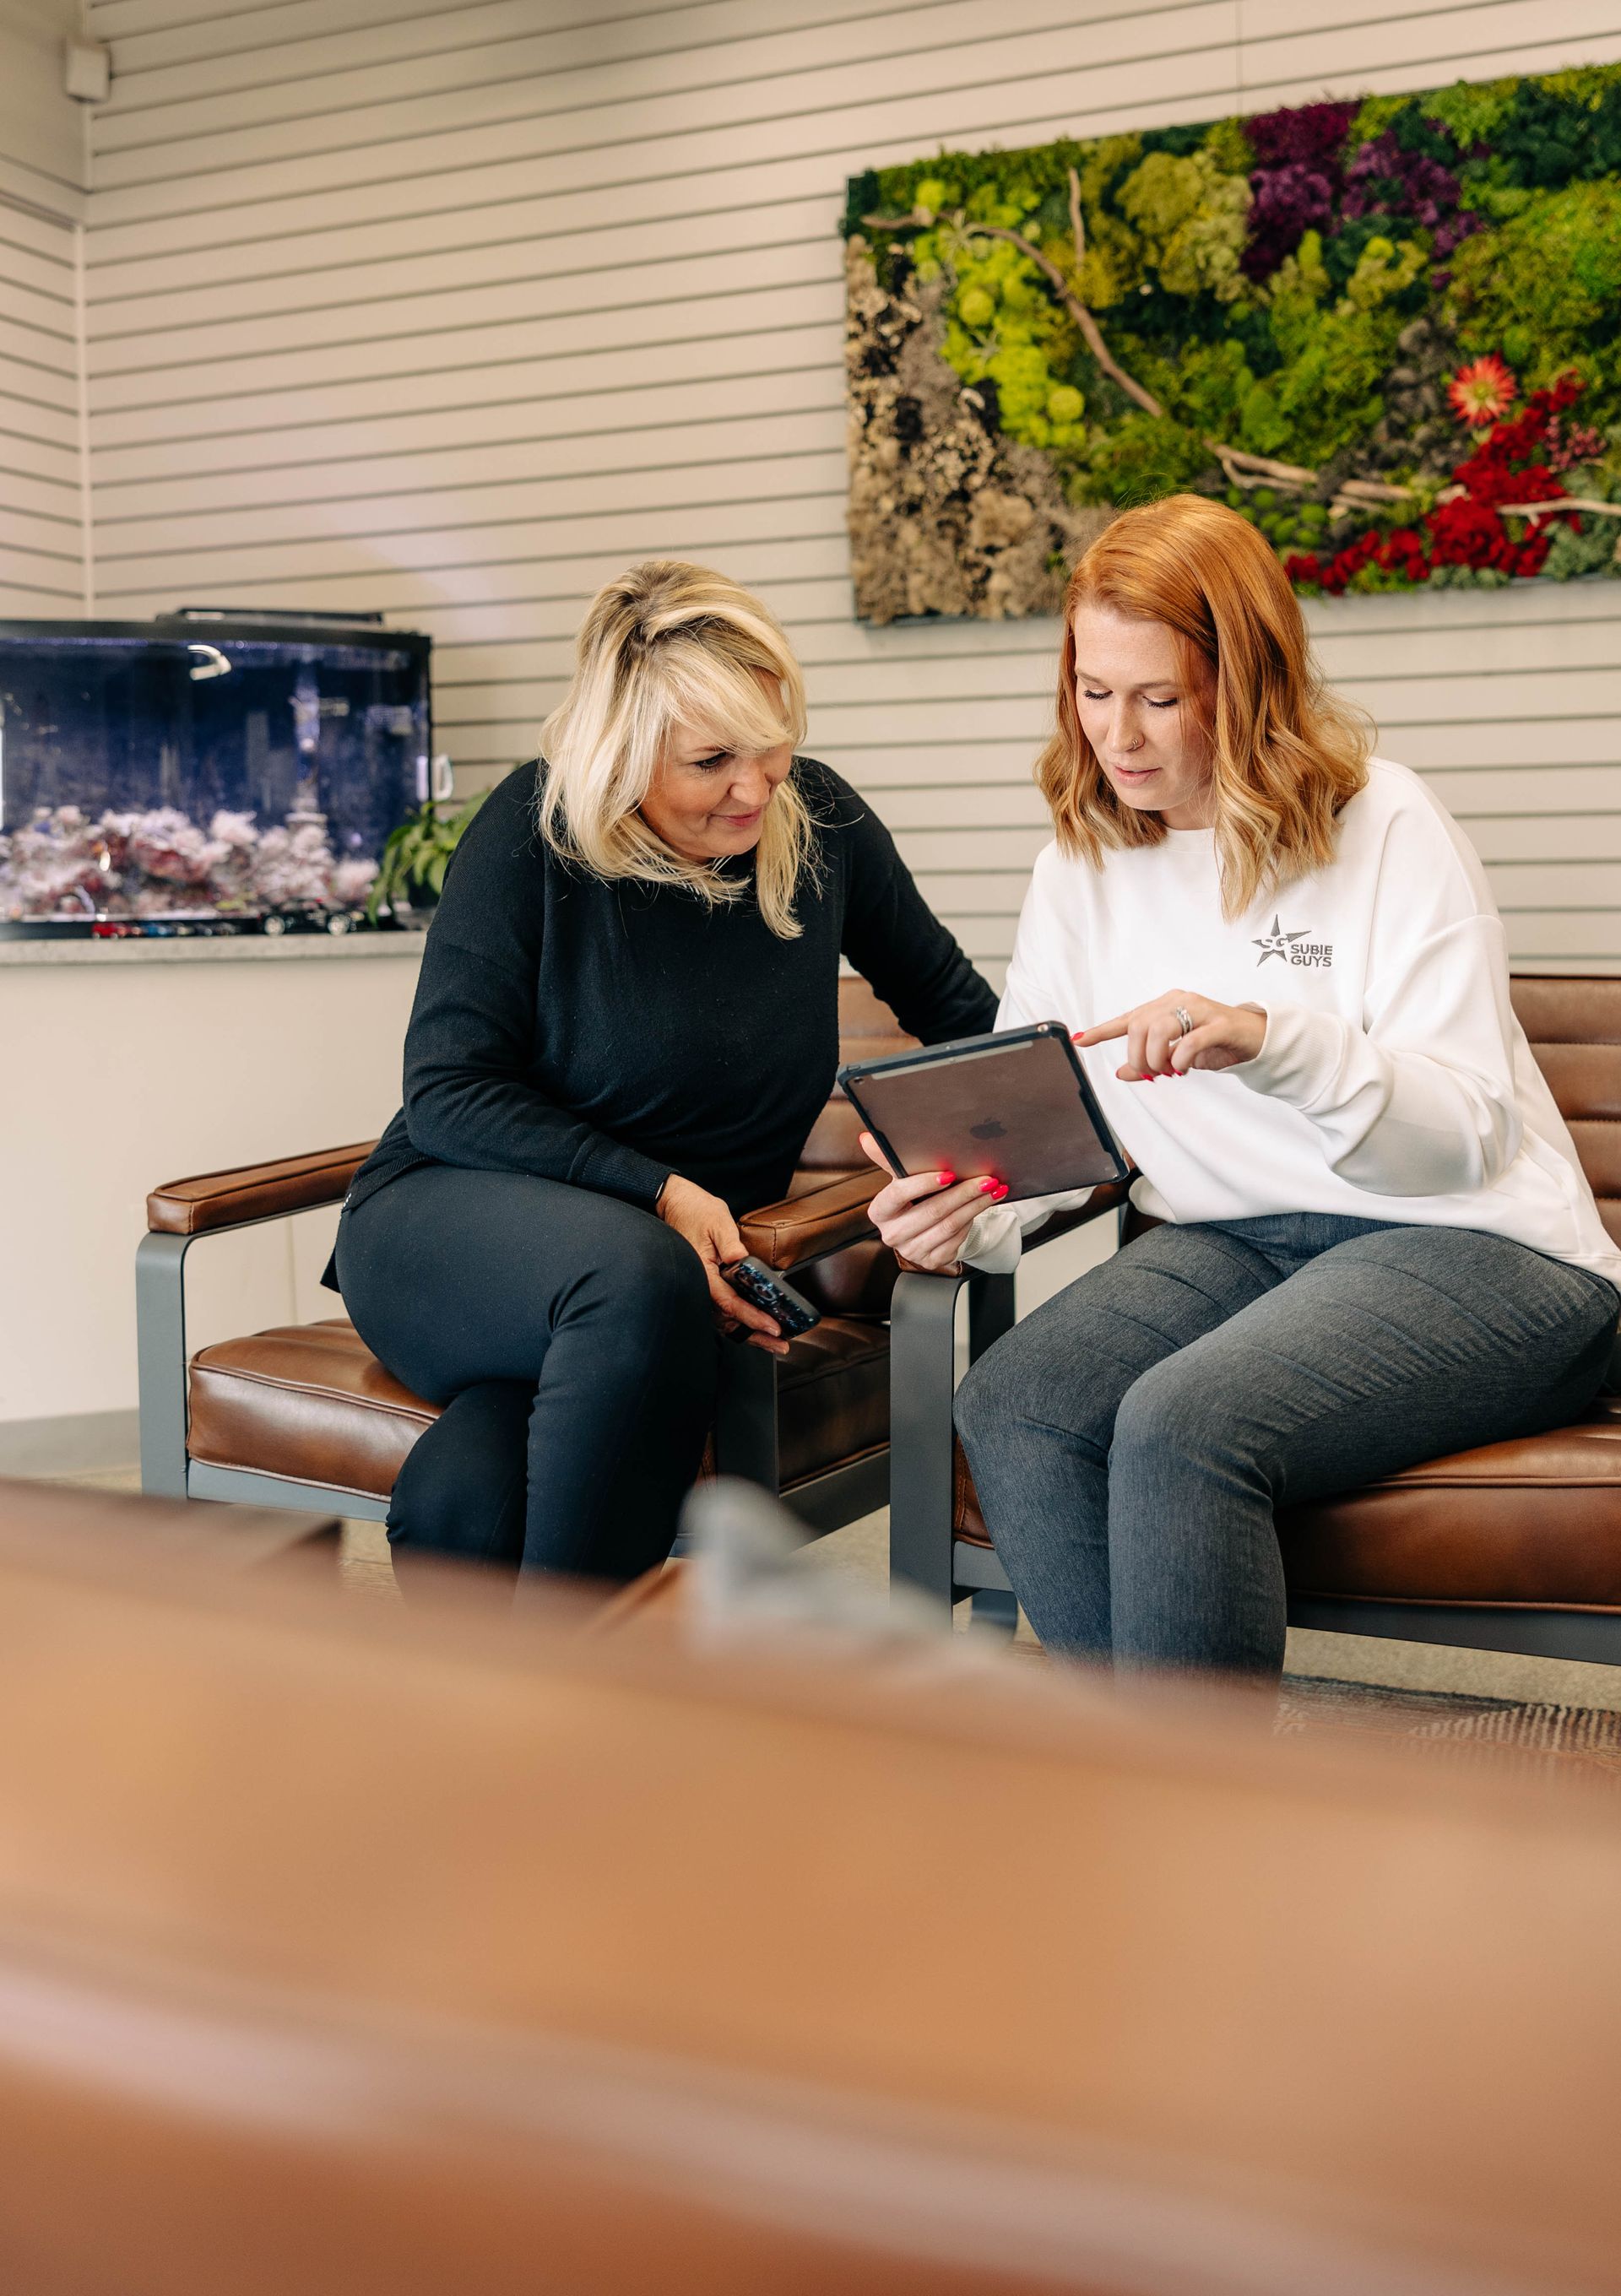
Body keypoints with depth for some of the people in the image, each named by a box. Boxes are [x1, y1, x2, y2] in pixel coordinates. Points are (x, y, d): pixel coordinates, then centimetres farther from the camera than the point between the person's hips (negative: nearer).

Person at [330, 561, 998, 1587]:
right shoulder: (534, 829, -10)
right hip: (449, 1221, -1)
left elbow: (959, 1012, 17)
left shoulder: (820, 817, 1)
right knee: (638, 1276, -39)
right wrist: (658, 1193, -21)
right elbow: (448, 1096, -10)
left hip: (697, 1258, 1)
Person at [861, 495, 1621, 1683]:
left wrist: (1275, 1038, -30)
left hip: (1471, 1247, -5)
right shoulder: (1083, 866, 11)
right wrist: (966, 1216, -15)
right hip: (1229, 1243, 5)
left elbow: (1468, 1135, -12)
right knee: (1008, 1409, -23)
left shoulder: (1385, 824, -5)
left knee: (1182, 1422, -31)